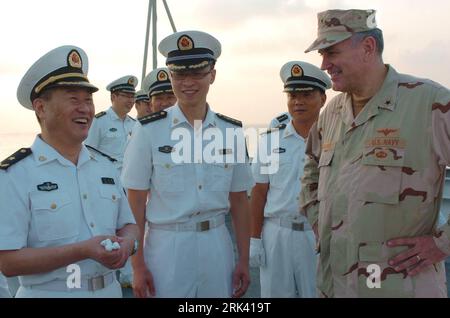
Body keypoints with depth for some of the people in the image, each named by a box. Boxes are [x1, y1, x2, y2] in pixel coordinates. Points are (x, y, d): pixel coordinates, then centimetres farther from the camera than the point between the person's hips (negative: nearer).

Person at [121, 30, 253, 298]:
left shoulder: (232, 132, 1)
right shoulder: (149, 131, -7)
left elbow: (239, 200, 6)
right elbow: (135, 203, -4)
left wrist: (244, 260, 5)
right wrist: (138, 265, -6)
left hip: (217, 246, 3)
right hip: (167, 247, -2)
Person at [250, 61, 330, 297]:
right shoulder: (270, 140, 3)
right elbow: (259, 192, 5)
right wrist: (254, 239, 2)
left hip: (320, 236, -1)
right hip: (276, 234, 2)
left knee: (317, 291, 10)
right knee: (275, 292, 12)